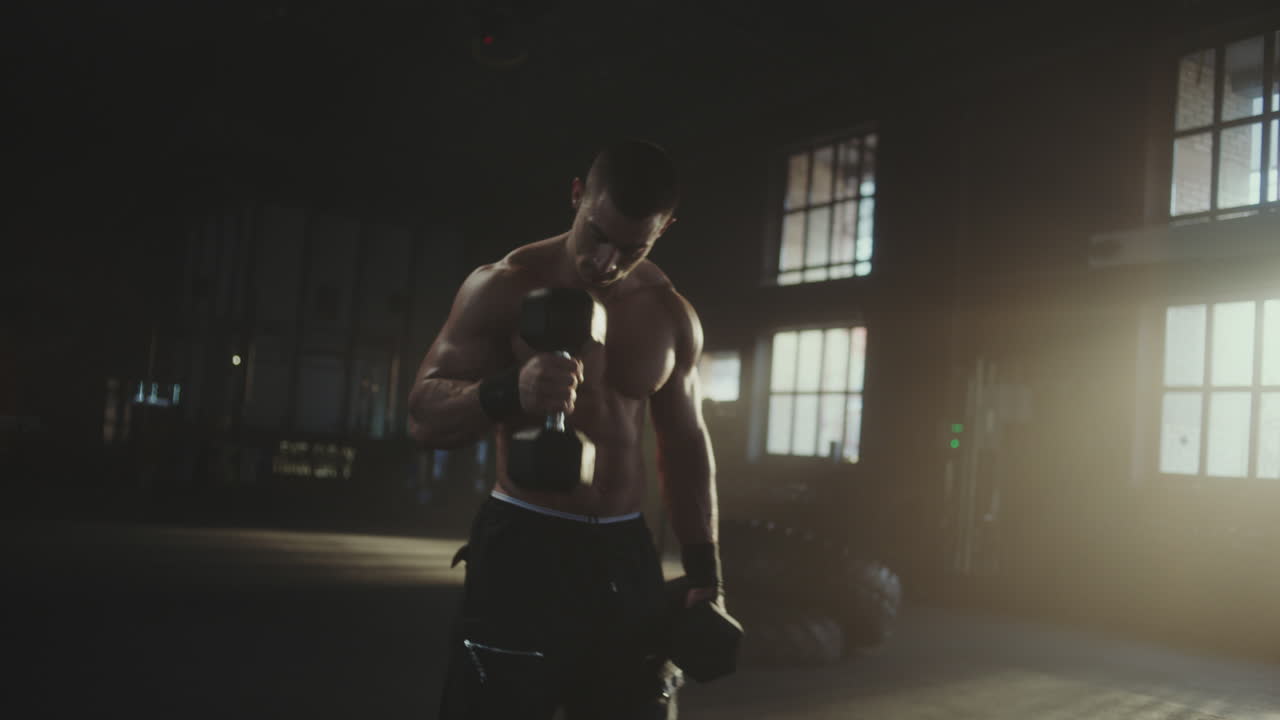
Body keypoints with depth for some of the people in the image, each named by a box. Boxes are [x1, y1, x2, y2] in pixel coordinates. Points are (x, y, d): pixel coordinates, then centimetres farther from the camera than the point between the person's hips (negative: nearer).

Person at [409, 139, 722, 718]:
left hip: (626, 555, 4)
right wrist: (509, 392, -30)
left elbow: (685, 445, 14)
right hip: (522, 549, -4)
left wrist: (703, 572, 11)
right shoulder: (504, 287, -7)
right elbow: (422, 416, -9)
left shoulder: (672, 316, 5)